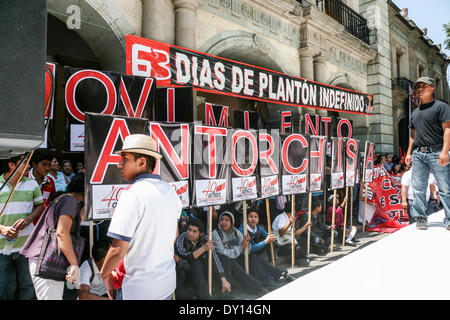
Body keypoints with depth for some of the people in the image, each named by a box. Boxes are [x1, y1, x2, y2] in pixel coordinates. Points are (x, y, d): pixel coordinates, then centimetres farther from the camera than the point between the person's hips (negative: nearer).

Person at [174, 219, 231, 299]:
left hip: (199, 271, 2)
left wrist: (224, 281, -28)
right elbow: (187, 259, -31)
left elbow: (215, 259, -21)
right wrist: (204, 248, -38)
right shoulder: (181, 239, -19)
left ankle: (204, 296, -29)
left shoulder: (205, 239, -14)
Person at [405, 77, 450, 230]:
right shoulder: (415, 112, 21)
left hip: (436, 152, -6)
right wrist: (409, 152, 15)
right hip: (418, 154, 6)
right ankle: (420, 218, 11)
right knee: (418, 188, 4)